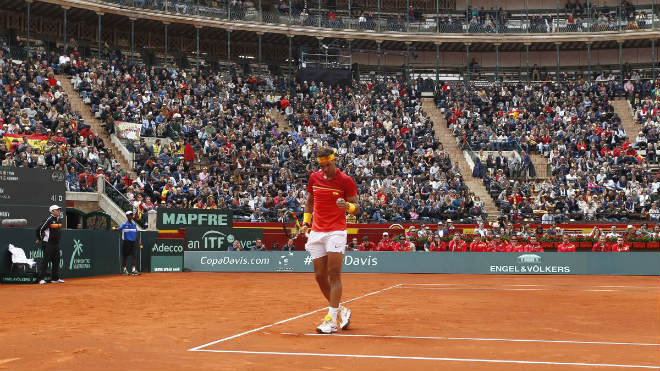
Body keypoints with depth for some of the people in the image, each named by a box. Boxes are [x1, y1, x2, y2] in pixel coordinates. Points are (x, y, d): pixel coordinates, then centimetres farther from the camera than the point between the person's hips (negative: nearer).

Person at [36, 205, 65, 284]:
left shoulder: (58, 219, 11)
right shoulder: (49, 219, -15)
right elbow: (40, 229, -16)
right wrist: (40, 239, -3)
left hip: (56, 244, 8)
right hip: (48, 244, -8)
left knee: (56, 261, 11)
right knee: (45, 260, -7)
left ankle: (55, 278, 19)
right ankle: (41, 278, -5)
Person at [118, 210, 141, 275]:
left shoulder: (134, 224, 11)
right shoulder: (124, 224, -2)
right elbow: (119, 228, -12)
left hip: (133, 242, 4)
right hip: (126, 242, -4)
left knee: (134, 255, -6)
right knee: (125, 256, 4)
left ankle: (133, 270, -7)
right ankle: (124, 269, 17)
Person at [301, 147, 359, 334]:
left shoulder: (346, 181, -5)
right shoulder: (314, 178, 8)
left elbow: (356, 208, -3)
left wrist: (347, 206, -24)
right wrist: (306, 220, 13)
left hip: (336, 232, -5)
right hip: (316, 232, 5)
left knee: (334, 275, -11)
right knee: (320, 276, 6)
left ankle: (332, 319, -11)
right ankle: (341, 310, 24)